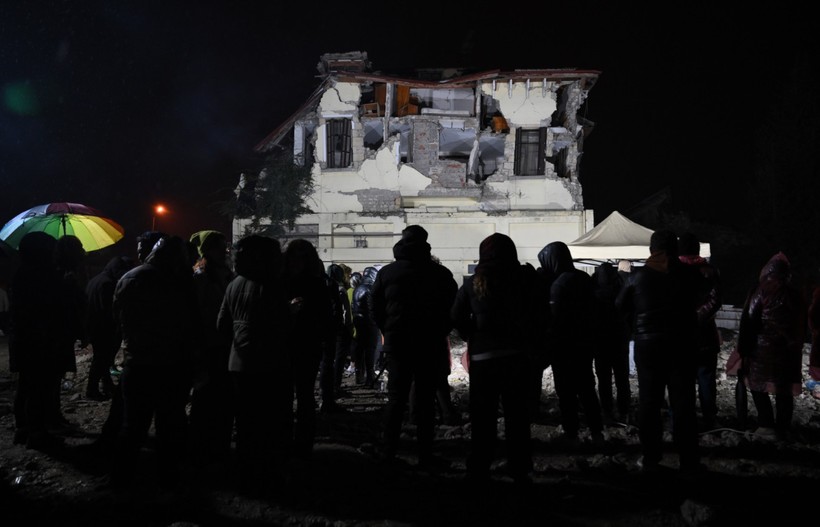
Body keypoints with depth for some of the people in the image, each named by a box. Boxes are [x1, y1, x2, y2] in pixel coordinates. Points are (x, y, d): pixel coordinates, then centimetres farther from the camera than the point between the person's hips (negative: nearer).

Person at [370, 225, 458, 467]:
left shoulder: (386, 272, 2)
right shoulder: (441, 273, -1)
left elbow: (376, 311, 4)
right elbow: (453, 311, 0)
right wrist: (439, 334, 11)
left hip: (397, 342, 1)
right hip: (431, 345, -1)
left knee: (395, 398, 7)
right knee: (426, 400, 4)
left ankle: (389, 453, 5)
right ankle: (425, 456, 4)